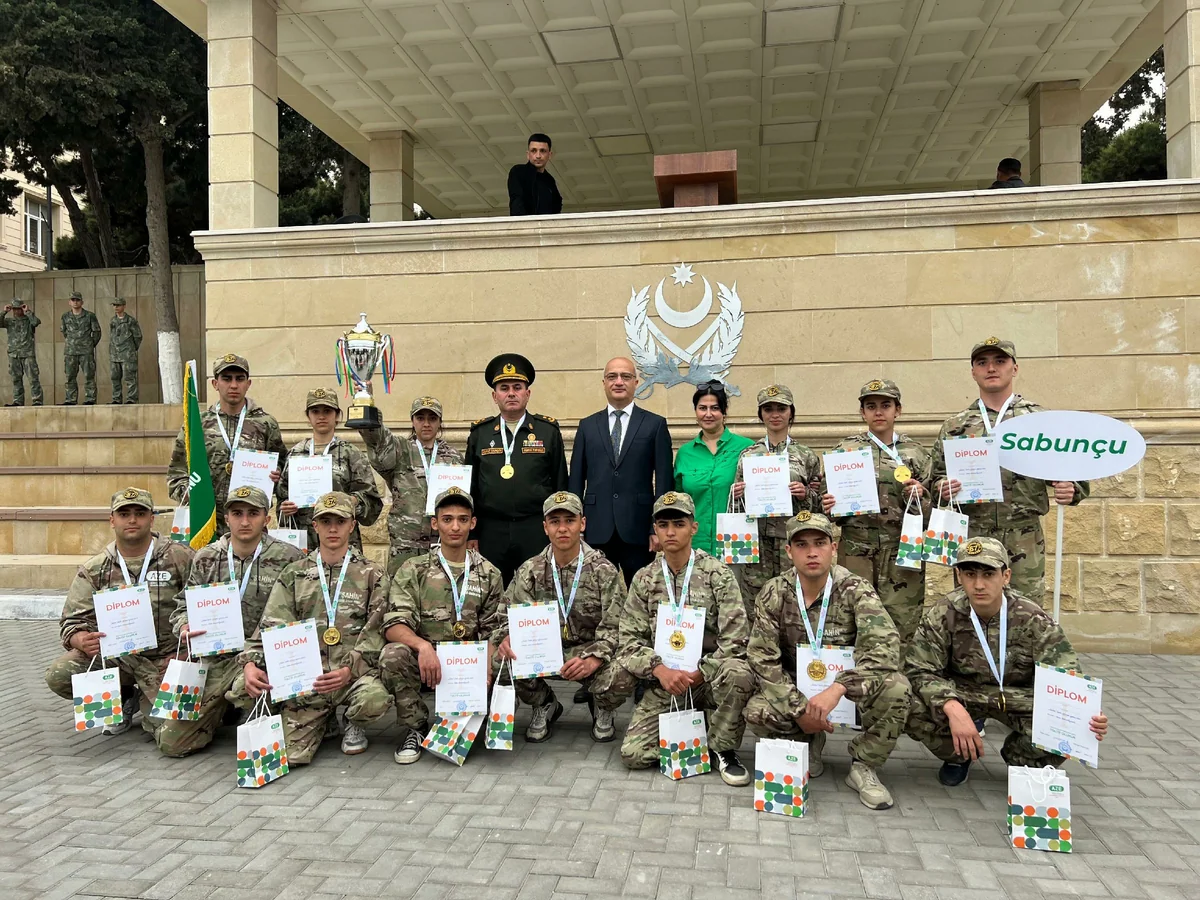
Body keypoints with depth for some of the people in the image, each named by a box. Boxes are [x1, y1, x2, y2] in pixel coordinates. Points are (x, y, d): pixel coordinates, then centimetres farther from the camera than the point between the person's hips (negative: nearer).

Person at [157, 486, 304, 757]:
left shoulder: (290, 559, -3)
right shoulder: (206, 558, 8)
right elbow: (184, 605, 17)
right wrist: (184, 627, -7)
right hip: (215, 659, 4)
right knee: (171, 742, -1)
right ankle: (222, 712, 26)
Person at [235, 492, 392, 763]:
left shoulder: (372, 575, 6)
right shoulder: (293, 575, 13)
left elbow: (375, 632, -4)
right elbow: (270, 627, 6)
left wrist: (348, 670, -19)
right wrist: (251, 663, -13)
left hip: (355, 672, -2)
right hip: (305, 677, 2)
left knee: (374, 700, -34)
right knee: (291, 754, -13)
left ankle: (354, 726, 5)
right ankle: (325, 721, 24)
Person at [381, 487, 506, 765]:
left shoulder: (489, 574, 9)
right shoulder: (414, 570, 2)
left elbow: (494, 631, 6)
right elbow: (394, 625, -10)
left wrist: (486, 667, -15)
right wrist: (422, 645, -31)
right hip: (425, 660, -1)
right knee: (393, 655, -32)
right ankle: (416, 728, -6)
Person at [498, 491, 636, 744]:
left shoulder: (604, 571, -8)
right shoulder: (530, 571, 0)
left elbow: (615, 628, -12)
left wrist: (592, 660, -30)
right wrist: (507, 640, -24)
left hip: (590, 652, -2)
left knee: (623, 677, -32)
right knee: (505, 664, -27)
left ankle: (601, 709, 9)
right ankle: (544, 706, 7)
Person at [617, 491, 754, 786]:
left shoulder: (717, 574, -4)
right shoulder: (644, 579, 4)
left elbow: (735, 639, -11)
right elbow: (630, 641, 0)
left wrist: (696, 675, -17)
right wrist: (660, 669, -18)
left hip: (708, 676, -2)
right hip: (664, 682, 2)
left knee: (738, 673, -36)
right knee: (633, 754, -16)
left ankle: (722, 748, -9)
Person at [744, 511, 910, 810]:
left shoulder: (856, 590, -16)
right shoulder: (773, 594, -10)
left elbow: (884, 647, -31)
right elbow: (762, 658, -13)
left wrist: (836, 690, -44)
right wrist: (797, 708, -25)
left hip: (850, 690, -1)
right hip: (795, 691, 1)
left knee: (896, 688, -31)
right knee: (756, 711, -29)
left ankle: (863, 765, -4)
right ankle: (808, 742, 6)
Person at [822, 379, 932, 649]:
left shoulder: (916, 454, 10)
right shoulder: (845, 450, 7)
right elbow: (831, 506, 11)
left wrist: (918, 497, -7)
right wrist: (829, 507, -11)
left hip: (903, 555, 1)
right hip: (855, 553, -1)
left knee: (903, 631, 1)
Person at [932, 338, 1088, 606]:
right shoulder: (954, 426, 10)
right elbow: (937, 477, 14)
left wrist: (1071, 490, -13)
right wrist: (943, 488, -8)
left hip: (1025, 542, -1)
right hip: (970, 540, 1)